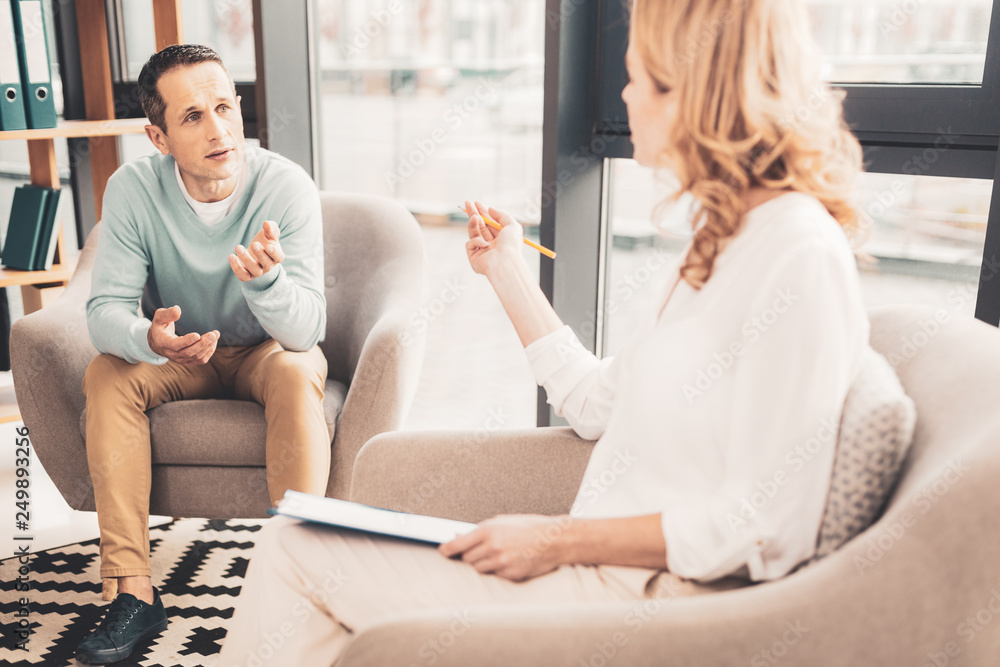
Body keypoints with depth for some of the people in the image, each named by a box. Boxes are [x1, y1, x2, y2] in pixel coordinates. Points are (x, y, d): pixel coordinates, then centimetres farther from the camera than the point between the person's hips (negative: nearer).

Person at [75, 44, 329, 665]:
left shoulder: (286, 185, -24)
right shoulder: (132, 189, -17)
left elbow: (307, 329, -29)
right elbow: (105, 310, -20)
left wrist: (267, 278, -51)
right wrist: (150, 338, -44)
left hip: (266, 351, -2)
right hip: (177, 355, 2)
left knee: (298, 372, -33)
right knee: (107, 374, -25)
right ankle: (135, 591, -20)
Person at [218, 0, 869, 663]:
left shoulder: (803, 256, -18)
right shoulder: (721, 231, 12)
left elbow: (766, 529, -19)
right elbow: (598, 406, 13)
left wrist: (562, 540, -16)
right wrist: (506, 269, 18)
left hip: (649, 596, -8)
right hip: (604, 564, 9)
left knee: (296, 549, -5)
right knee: (295, 542, 4)